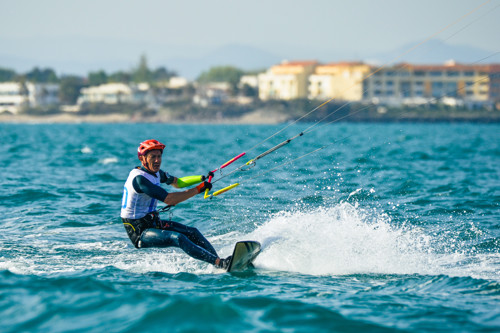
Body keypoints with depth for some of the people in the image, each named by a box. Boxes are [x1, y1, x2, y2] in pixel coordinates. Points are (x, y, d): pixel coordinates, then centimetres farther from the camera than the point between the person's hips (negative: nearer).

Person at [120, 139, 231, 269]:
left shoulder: (155, 172, 7)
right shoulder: (139, 178, -23)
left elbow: (177, 182, 26)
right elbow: (169, 199, -30)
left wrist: (203, 178, 14)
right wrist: (198, 189, -25)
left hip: (153, 223, 10)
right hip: (139, 232, -10)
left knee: (192, 232, -1)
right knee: (177, 238, -28)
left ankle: (218, 260, -9)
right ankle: (219, 263, -40)